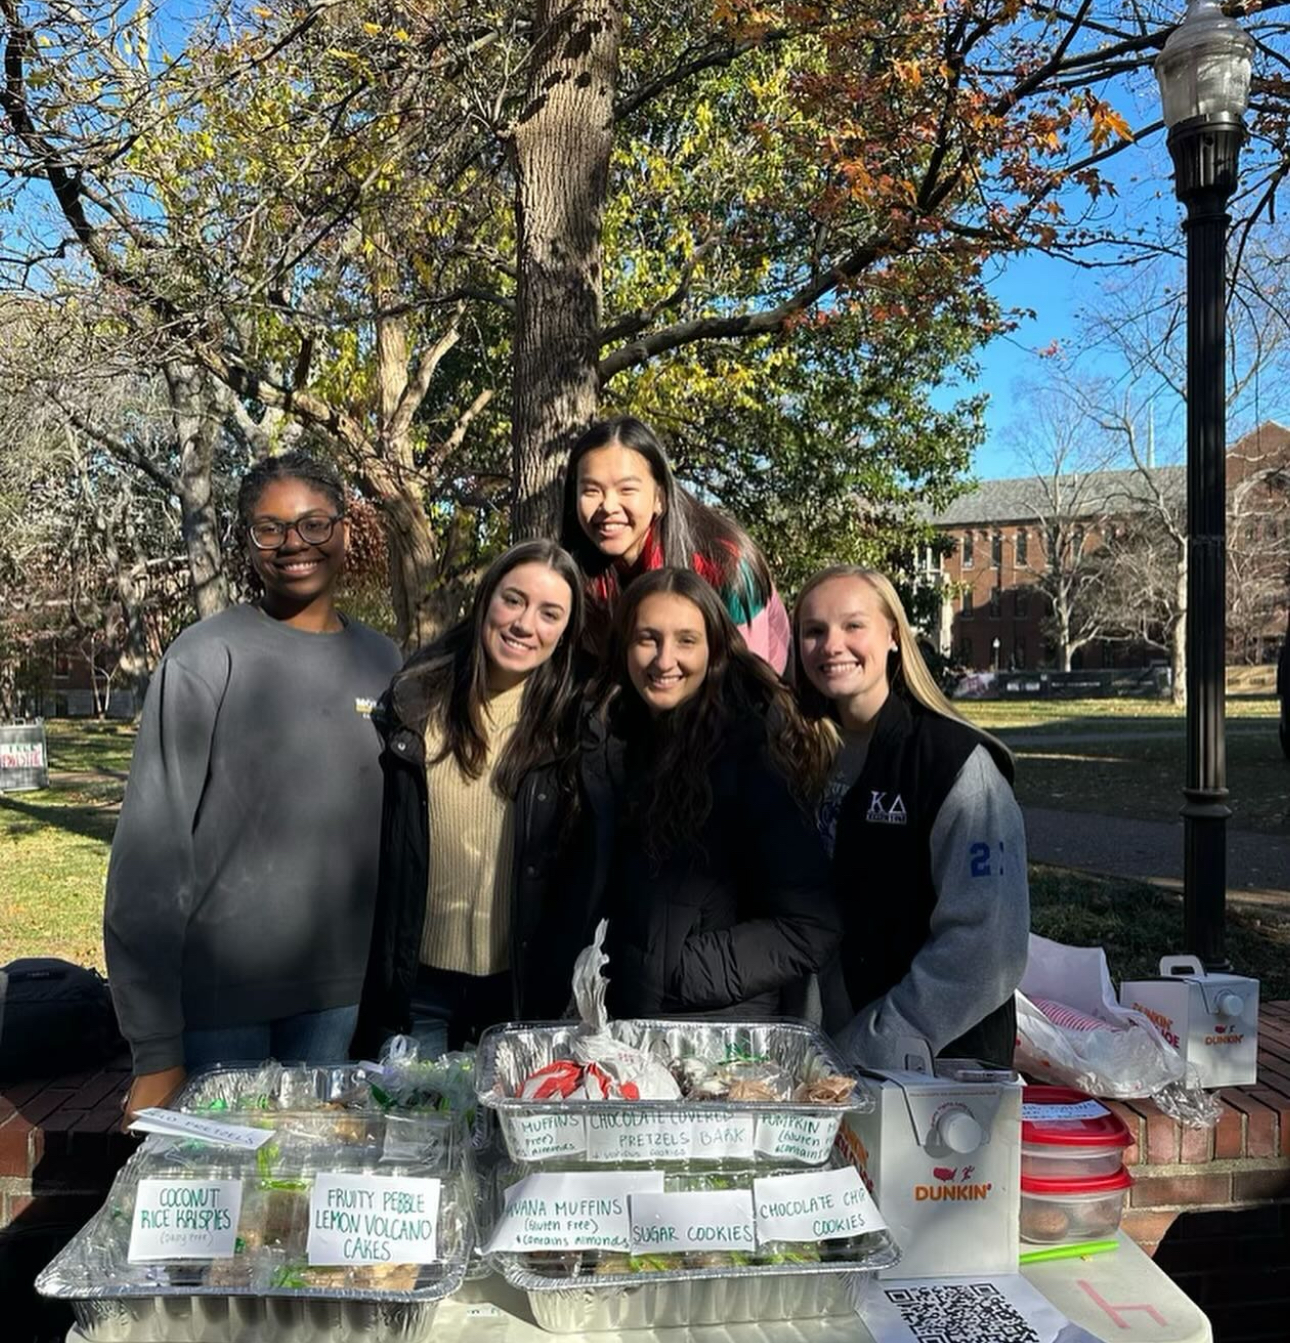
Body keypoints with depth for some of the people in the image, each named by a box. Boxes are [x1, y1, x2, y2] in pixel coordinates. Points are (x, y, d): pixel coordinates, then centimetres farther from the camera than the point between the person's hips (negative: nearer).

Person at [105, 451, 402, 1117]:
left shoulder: (379, 659, 3)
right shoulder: (206, 656, -10)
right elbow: (151, 846, -11)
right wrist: (155, 1047, -12)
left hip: (338, 994, 4)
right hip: (215, 996, -3)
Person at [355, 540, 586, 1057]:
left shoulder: (571, 720, -6)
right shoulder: (415, 700, -3)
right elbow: (376, 840, 2)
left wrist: (573, 972, -6)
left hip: (522, 982, 0)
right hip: (416, 979, 1)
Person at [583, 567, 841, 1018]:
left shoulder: (751, 748, -12)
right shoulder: (606, 744, 4)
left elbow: (811, 928, -13)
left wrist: (677, 975, -14)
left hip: (723, 1026, -4)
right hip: (615, 1021, 4)